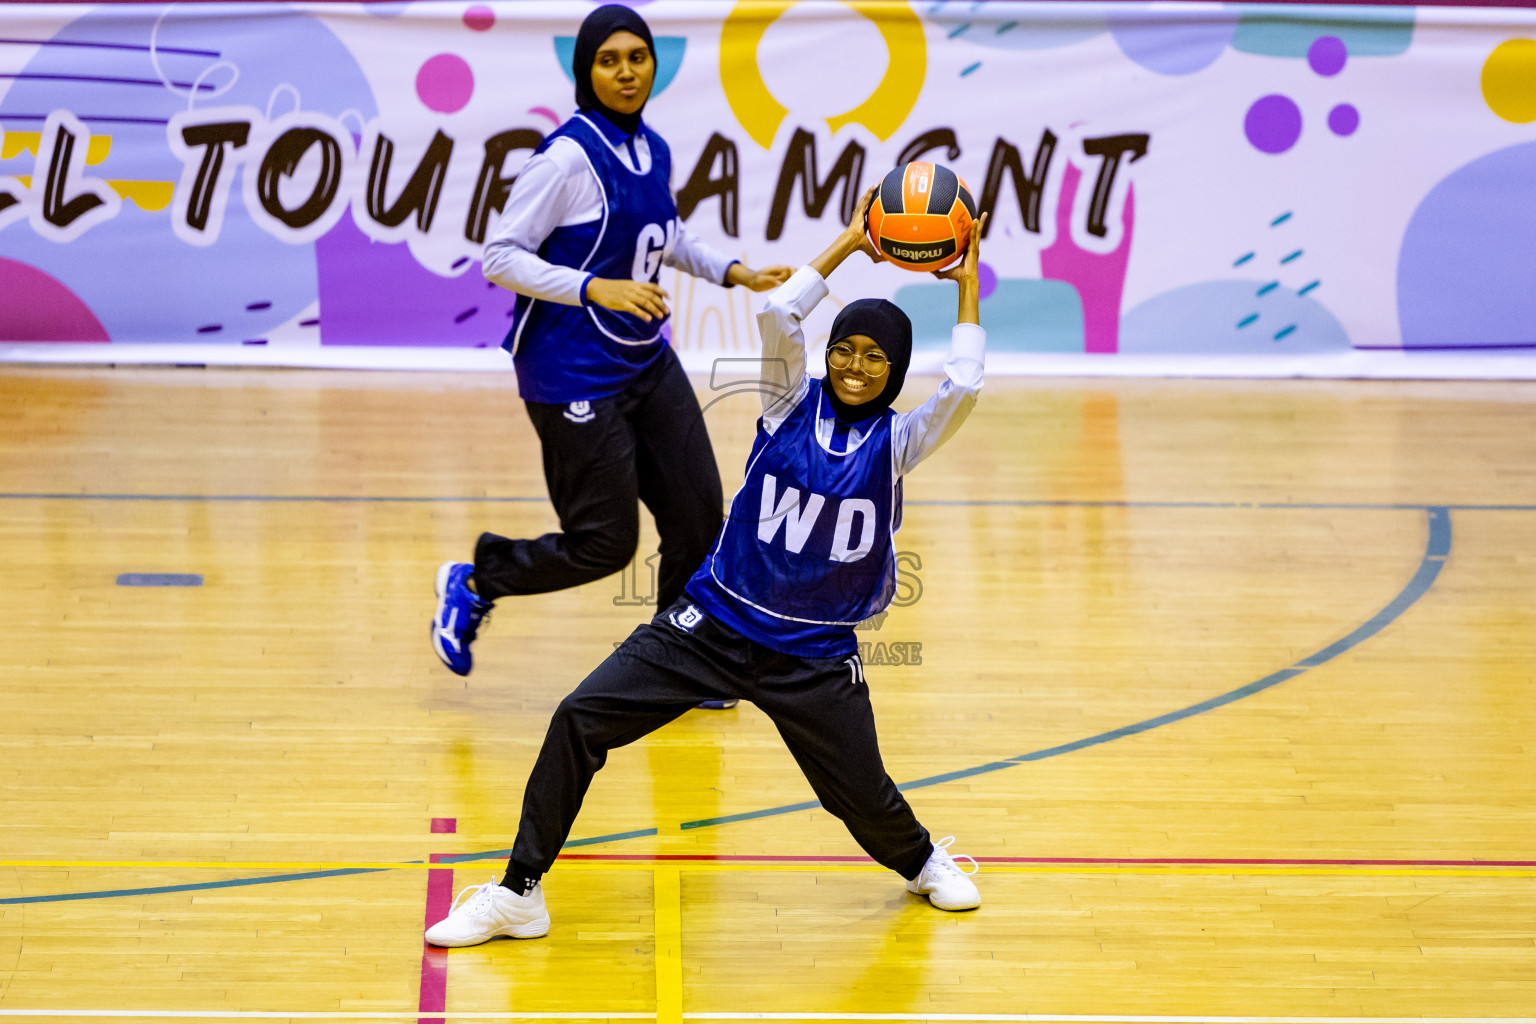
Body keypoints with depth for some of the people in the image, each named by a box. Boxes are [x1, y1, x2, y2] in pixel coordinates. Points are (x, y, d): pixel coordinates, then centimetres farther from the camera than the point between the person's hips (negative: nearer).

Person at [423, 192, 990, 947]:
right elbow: (776, 313, -16)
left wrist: (967, 283, -12)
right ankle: (519, 893, -5)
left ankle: (920, 861, 43)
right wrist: (849, 242, -11)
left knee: (862, 794, 4)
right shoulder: (794, 404, 0)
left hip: (814, 656, 0)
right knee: (580, 719, -13)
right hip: (714, 624, 0)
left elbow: (963, 387, -20)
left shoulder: (896, 441, -2)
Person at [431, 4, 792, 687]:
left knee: (697, 513, 6)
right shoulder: (569, 155, -18)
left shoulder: (653, 151, 6)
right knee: (606, 543, -4)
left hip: (647, 364, 8)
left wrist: (732, 272, 16)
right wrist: (596, 288, -28)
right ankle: (474, 584, 20)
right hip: (575, 376, -7)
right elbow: (499, 256, -19)